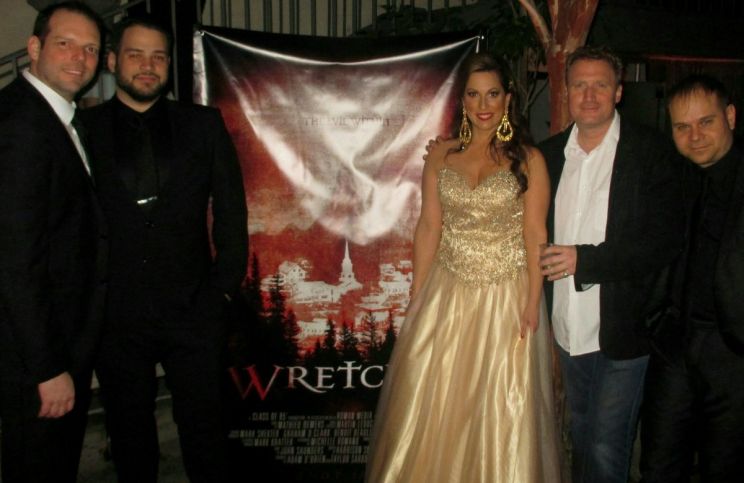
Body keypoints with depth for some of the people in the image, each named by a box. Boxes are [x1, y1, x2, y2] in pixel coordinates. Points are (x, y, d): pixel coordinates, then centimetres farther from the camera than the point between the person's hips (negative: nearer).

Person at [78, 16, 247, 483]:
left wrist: (226, 285, 1)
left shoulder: (204, 125, 4)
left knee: (205, 426, 9)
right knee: (130, 430, 16)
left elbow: (231, 210, 4)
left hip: (193, 309, 0)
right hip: (115, 315, 1)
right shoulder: (82, 128, 2)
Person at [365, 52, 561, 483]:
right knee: (433, 407, 10)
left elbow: (535, 234, -6)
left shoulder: (528, 159, -3)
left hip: (506, 299, -2)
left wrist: (533, 303, -13)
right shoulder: (441, 157, 4)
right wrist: (416, 297, 1)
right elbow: (429, 227, 3)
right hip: (446, 296, 2)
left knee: (503, 412, 8)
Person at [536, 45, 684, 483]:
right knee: (581, 441, 22)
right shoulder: (549, 154, 6)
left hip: (623, 331, -4)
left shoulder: (652, 151, -8)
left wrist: (584, 259, -19)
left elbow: (666, 241, -14)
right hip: (569, 329, 5)